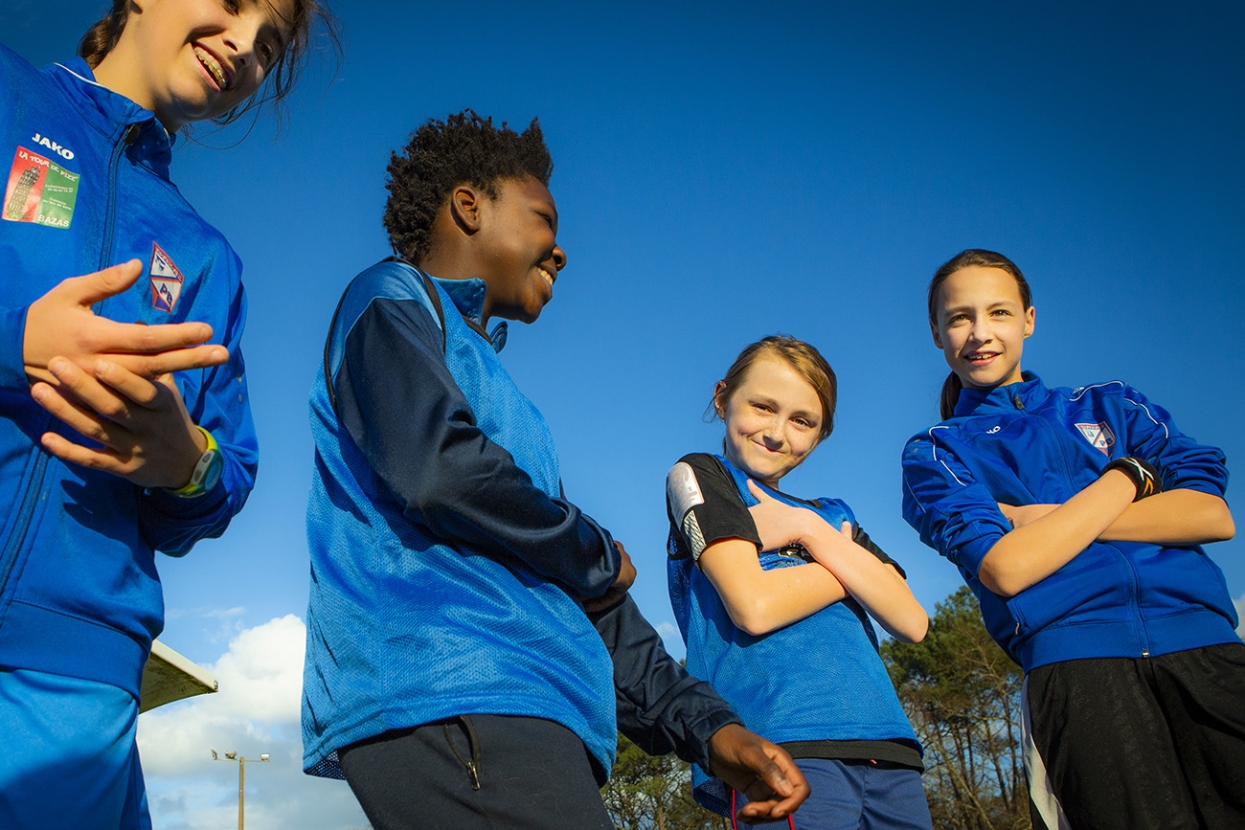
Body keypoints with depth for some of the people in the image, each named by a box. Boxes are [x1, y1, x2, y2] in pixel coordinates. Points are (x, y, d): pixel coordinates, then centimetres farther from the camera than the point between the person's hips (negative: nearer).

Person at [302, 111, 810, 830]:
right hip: (443, 695, -9)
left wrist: (704, 723, 14)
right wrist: (601, 559, 0)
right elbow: (436, 465, -15)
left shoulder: (510, 408, 30)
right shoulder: (394, 298, 6)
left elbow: (588, 599, 25)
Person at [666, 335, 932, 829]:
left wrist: (809, 531, 0)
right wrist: (846, 559, 7)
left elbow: (910, 622, 8)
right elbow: (754, 606, -9)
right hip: (783, 743, -6)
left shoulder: (831, 516, 23)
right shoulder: (699, 476, 7)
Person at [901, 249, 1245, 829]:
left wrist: (1051, 518, -1)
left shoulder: (1109, 405, 21)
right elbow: (1004, 568, -5)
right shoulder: (935, 453, 13)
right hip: (1075, 664, -2)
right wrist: (1129, 476, 4)